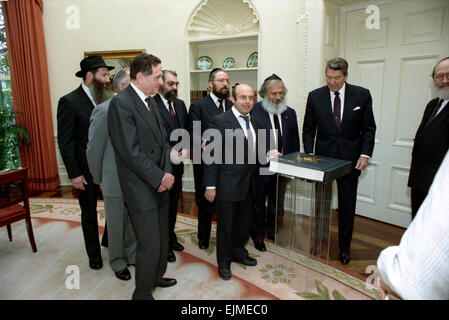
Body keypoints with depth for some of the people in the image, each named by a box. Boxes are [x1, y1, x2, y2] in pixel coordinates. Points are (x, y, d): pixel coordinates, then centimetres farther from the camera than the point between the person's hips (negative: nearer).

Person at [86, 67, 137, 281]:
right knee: (116, 224, 14)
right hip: (115, 181, -4)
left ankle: (132, 255, 41)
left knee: (134, 222, 19)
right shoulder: (104, 110, -14)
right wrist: (98, 179, 0)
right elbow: (94, 148, -7)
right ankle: (118, 261, 36)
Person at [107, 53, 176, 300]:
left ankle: (156, 276, 43)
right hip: (142, 189, -8)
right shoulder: (121, 103, -16)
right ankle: (142, 293, 25)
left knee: (162, 238, 21)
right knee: (149, 244, 3)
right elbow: (131, 152, -21)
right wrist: (159, 178, -15)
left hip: (160, 183, 8)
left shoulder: (150, 101, 11)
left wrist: (167, 172, -2)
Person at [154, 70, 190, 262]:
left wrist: (185, 147, -3)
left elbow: (186, 130, 14)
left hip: (177, 163, 7)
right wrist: (170, 153, -19)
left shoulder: (180, 104, 11)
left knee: (173, 203, 19)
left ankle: (171, 237, 37)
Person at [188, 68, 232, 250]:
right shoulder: (198, 106, -3)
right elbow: (193, 133, -13)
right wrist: (203, 143, -32)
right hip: (206, 162, -3)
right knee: (205, 201, 13)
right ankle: (203, 238, 32)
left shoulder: (232, 106, 10)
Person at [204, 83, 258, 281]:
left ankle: (238, 252, 44)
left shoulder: (252, 122, 11)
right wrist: (210, 186, -16)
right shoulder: (219, 121, -13)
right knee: (225, 225, 9)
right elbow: (212, 156, -15)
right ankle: (223, 262, 30)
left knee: (244, 223, 20)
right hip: (228, 185, -7)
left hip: (248, 184, 7)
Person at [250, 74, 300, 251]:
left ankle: (273, 233, 40)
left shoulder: (290, 113, 6)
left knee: (277, 204, 20)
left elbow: (295, 141, 11)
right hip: (260, 168, -5)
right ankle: (258, 236, 32)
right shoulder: (254, 111, -12)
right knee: (258, 205, 13)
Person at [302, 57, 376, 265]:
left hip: (350, 159, 0)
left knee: (347, 206, 9)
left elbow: (369, 128, 1)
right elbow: (308, 129, 4)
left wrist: (365, 154, -9)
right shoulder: (315, 96, -1)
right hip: (323, 156, 1)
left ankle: (344, 248, 27)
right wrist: (309, 154, -6)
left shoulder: (362, 95, -2)